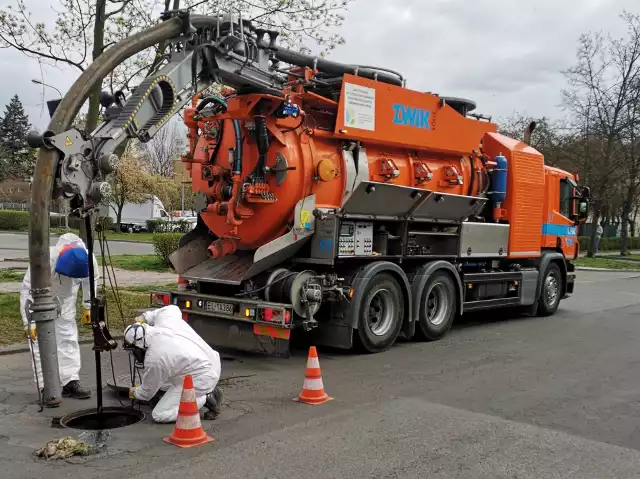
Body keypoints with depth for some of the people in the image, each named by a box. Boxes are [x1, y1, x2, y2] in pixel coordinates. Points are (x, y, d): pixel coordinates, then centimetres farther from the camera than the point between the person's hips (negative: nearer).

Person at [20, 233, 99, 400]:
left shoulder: (87, 259, -27)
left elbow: (90, 280, -5)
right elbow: (27, 290, -30)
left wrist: (87, 306, 1)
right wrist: (29, 322, -30)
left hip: (65, 301, 4)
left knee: (68, 340, 3)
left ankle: (71, 383, 9)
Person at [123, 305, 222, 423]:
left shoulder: (154, 359, -24)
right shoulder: (164, 320, -9)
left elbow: (147, 393, -5)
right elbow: (173, 309, 19)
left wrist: (134, 392, 18)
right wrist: (145, 317, 13)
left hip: (201, 381, -9)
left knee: (159, 415, -3)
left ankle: (205, 398, -3)